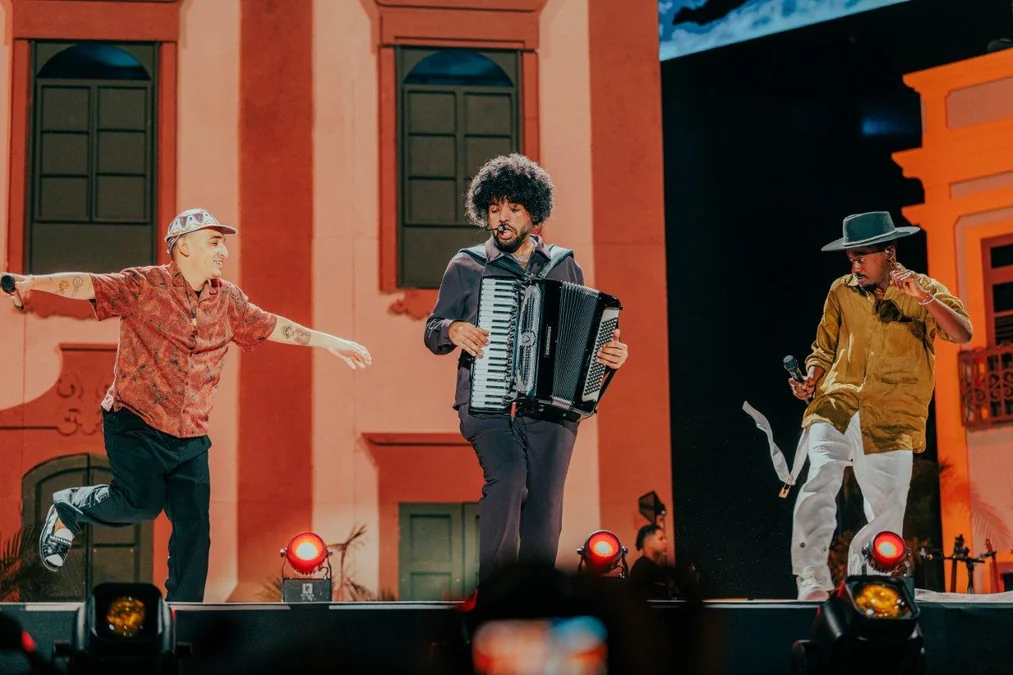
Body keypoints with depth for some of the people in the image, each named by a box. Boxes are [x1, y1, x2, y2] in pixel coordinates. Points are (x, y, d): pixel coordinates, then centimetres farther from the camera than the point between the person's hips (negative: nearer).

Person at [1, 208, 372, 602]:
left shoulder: (228, 300, 10)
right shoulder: (144, 285, -6)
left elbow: (271, 326, 21)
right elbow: (89, 286, -18)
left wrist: (331, 343, 25)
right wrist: (32, 282, -35)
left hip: (191, 439, 5)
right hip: (136, 427, -5)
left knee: (194, 530, 1)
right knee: (142, 502, -19)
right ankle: (67, 510, 13)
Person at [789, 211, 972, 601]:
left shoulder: (925, 291, 4)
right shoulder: (841, 292, 12)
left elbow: (962, 334, -12)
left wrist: (923, 298, -25)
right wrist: (810, 381, 2)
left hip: (891, 422, -1)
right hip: (836, 407, 1)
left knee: (886, 513, 0)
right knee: (820, 481, -23)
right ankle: (812, 581, -25)